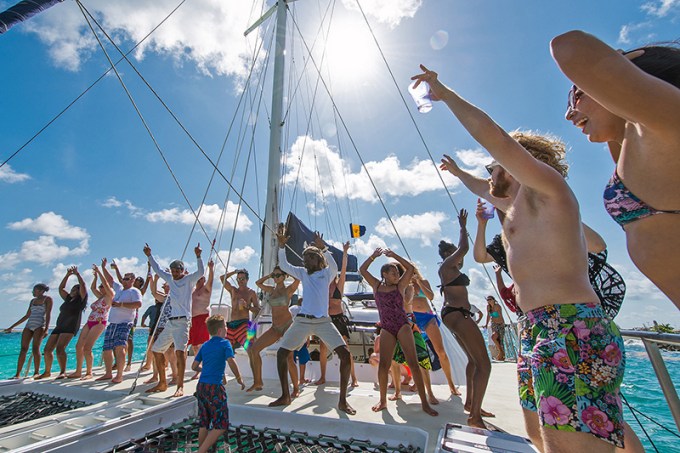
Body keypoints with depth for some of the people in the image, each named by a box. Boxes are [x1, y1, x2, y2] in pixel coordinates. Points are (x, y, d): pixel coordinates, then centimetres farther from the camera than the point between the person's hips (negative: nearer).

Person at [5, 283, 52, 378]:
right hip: (29, 325, 6)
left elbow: (48, 314, -8)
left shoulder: (48, 299, 0)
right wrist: (12, 327, 20)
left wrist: (46, 329, -18)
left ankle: (36, 372, -8)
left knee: (35, 349, -15)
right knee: (23, 349, -4)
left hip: (40, 326, -6)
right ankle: (18, 374, -2)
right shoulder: (32, 301, 20)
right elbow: (27, 316, 24)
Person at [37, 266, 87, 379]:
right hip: (59, 327, 8)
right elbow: (61, 288, 24)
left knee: (60, 348, -22)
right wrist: (68, 275, 17)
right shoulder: (68, 299, 19)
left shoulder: (80, 299, 0)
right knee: (47, 349, 8)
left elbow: (83, 285, -12)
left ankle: (63, 372, -23)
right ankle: (47, 372, 24)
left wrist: (77, 274, -4)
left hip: (70, 327, -8)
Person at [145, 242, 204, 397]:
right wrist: (150, 256, 28)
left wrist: (198, 256, -30)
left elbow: (200, 272, -21)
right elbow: (158, 270, 29)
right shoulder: (170, 279, 16)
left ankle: (180, 387, -22)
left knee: (180, 350, -23)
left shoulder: (189, 280, -2)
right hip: (170, 321, 8)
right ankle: (162, 383, 28)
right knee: (156, 350, 15)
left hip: (181, 321, -8)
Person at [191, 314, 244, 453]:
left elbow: (194, 366, 15)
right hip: (215, 387, -7)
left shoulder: (204, 345, 11)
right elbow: (231, 361, -19)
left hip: (201, 386, 8)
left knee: (204, 423, 18)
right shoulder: (225, 343, -7)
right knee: (221, 425, 1)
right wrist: (239, 378, -8)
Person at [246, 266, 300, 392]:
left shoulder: (289, 289, -4)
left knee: (288, 358, -12)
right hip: (275, 328, 7)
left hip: (288, 325, -6)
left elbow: (298, 278, -21)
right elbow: (258, 283, 28)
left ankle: (296, 388, 7)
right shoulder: (271, 290, 13)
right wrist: (269, 275, 15)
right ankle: (258, 381, 16)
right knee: (253, 349, 2)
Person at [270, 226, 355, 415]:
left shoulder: (327, 273, 4)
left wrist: (323, 248, -29)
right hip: (302, 321, 4)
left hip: (323, 321, -3)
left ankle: (342, 401, 0)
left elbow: (334, 267, -19)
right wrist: (281, 245, -4)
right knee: (281, 354, 4)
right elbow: (283, 265, 7)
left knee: (345, 354, -15)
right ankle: (285, 396, 24)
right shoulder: (303, 273, 13)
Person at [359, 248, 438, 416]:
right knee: (383, 365, -2)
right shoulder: (377, 286, 7)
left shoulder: (400, 286, 5)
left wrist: (393, 255, -3)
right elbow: (362, 270, 5)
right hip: (386, 329, 1)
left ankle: (424, 403, 2)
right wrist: (374, 256, 1)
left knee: (413, 363, -5)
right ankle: (383, 400, 15)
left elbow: (410, 268, -2)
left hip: (403, 326, -1)